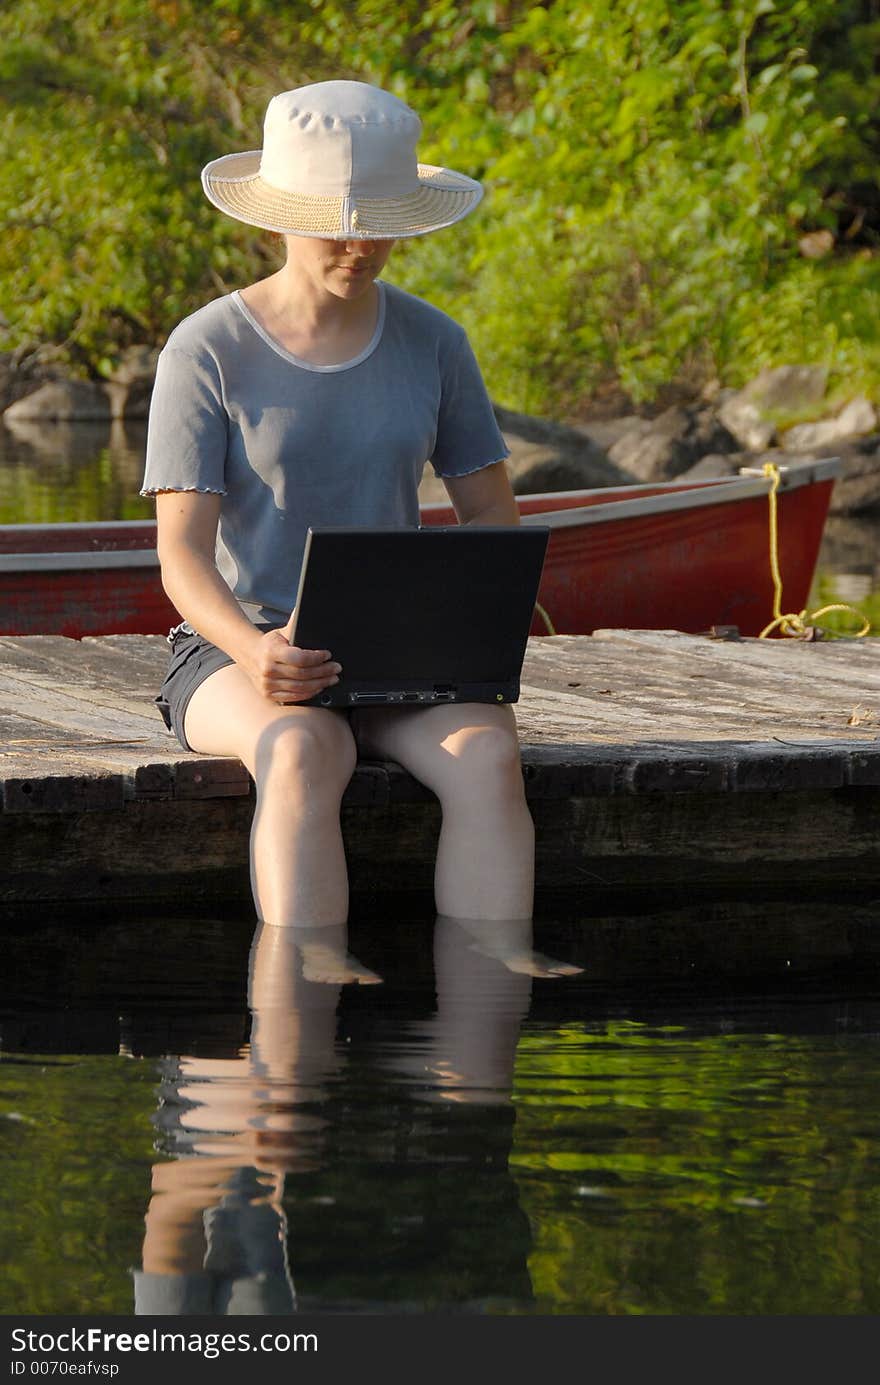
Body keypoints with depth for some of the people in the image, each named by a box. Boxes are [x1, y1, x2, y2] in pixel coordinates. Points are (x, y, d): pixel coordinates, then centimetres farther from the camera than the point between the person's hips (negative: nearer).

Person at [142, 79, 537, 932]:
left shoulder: (432, 342, 6)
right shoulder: (208, 351, -6)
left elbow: (491, 514, 11)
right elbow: (182, 553, -11)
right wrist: (255, 654, -32)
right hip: (235, 648, -3)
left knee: (487, 753, -31)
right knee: (303, 757, -39)